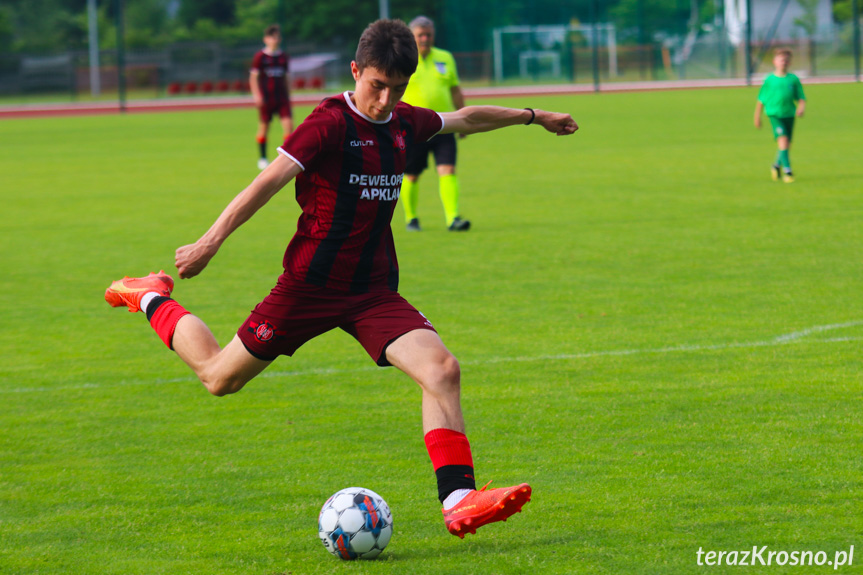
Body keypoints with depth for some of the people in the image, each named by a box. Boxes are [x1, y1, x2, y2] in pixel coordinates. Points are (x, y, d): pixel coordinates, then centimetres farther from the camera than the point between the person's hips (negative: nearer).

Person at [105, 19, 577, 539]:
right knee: (220, 377, 9)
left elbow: (465, 119, 27)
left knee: (442, 369, -20)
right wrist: (212, 241, -32)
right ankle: (153, 299, 37)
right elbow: (270, 181, -23)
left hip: (374, 291, 5)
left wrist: (533, 116, 38)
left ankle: (458, 501, -27)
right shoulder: (330, 124, -15)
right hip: (311, 285, -5)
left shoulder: (405, 124, 7)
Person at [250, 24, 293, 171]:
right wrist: (257, 95, -11)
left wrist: (288, 95, 18)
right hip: (266, 97, -3)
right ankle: (263, 159, 16)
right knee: (264, 127, 5)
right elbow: (253, 77, -3)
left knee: (289, 124, -10)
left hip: (282, 97, 3)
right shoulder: (260, 56, -3)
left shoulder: (283, 56, 10)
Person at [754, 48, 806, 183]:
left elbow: (801, 98, 6)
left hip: (789, 115, 3)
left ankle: (777, 165, 39)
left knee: (787, 145, 11)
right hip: (774, 114, -3)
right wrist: (757, 117, 9)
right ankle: (787, 170, -22)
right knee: (783, 139, -21)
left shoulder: (793, 79, 4)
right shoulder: (769, 80, 0)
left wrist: (801, 108, -15)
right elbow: (761, 100, 7)